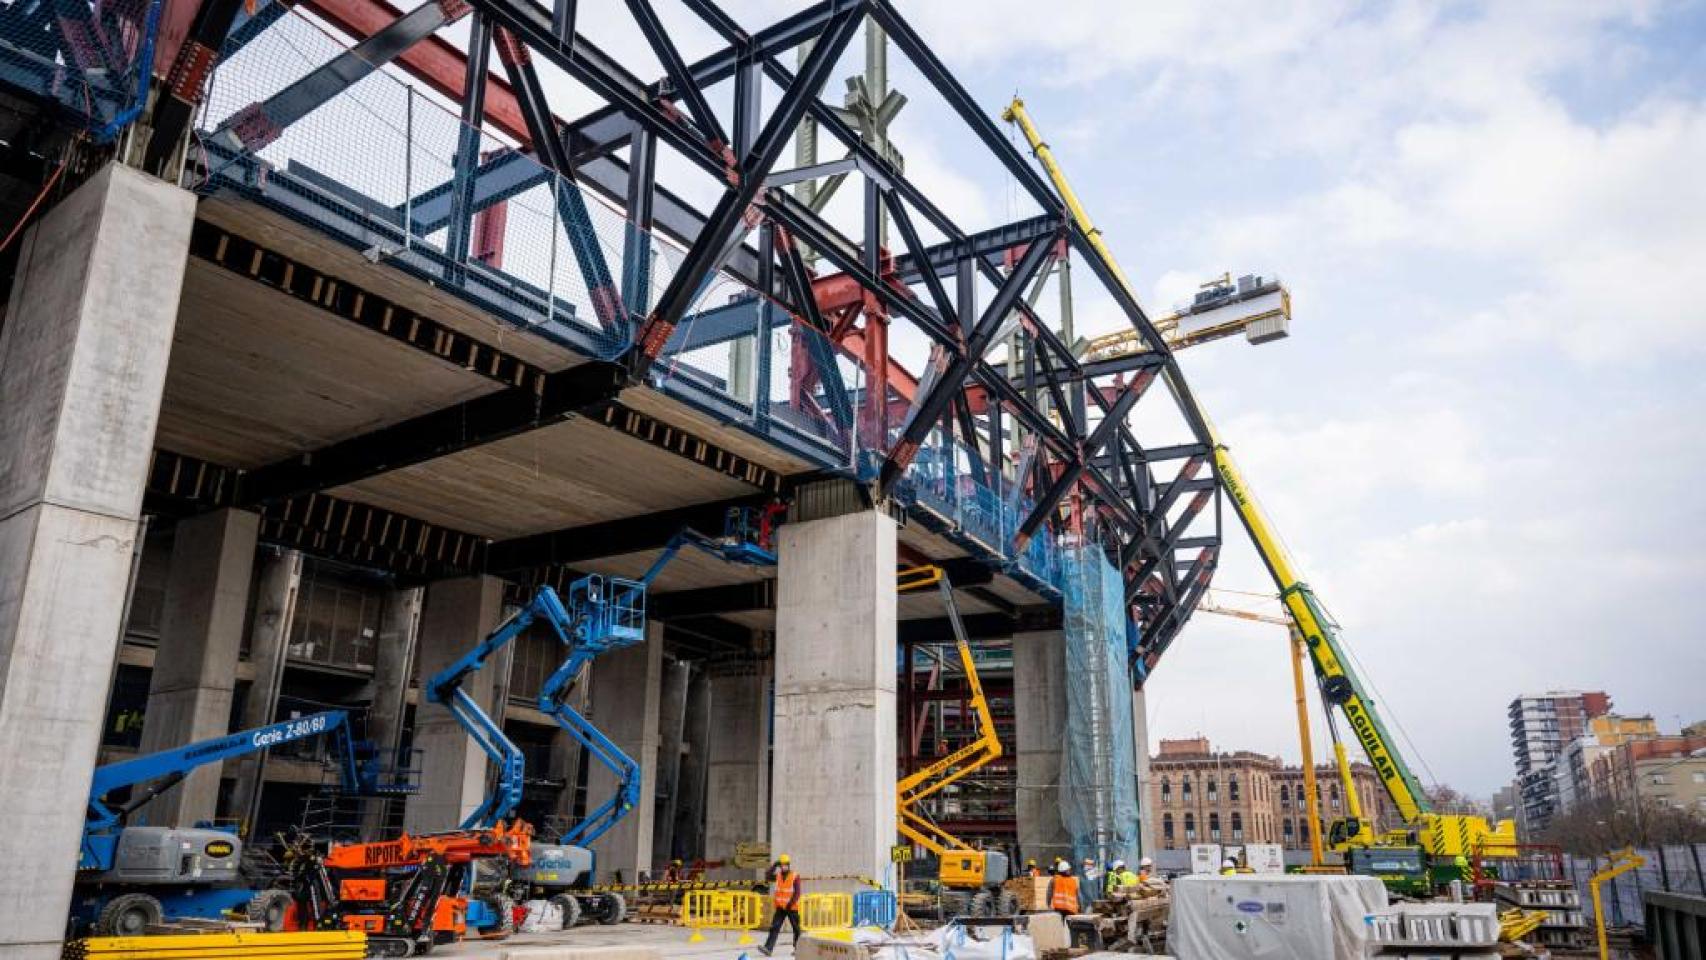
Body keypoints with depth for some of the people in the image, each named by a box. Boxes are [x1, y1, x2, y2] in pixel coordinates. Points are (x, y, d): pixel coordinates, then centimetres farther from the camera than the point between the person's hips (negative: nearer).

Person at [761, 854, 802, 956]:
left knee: (796, 929, 9)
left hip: (792, 908, -3)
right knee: (774, 927, -10)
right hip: (780, 908, 3)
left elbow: (798, 892, -14)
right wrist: (774, 865, -22)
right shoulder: (778, 876, 6)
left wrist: (790, 903, -23)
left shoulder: (795, 876, -7)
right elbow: (769, 876, -14)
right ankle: (768, 948, -17)